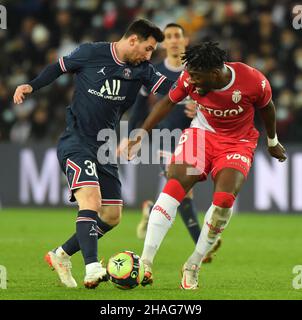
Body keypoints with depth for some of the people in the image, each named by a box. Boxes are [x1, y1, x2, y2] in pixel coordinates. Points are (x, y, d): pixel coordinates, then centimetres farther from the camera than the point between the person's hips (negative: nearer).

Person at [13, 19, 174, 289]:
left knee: (112, 216, 7)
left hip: (104, 147, 7)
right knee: (91, 201, -26)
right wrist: (31, 86, -2)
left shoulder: (141, 70, 5)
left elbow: (170, 88, -6)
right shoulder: (91, 53, -6)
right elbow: (59, 67, 7)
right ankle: (92, 268, -35)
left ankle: (62, 255, 24)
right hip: (75, 143, -7)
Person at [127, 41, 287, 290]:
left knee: (224, 198, -24)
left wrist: (272, 141, 14)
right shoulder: (190, 78, -20)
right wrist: (142, 134, 0)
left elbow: (266, 108, -2)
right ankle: (145, 262, -27)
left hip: (238, 143, -1)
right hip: (202, 132, 1)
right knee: (175, 185, -23)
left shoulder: (254, 82, -25)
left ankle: (193, 266, -8)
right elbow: (168, 102, 0)